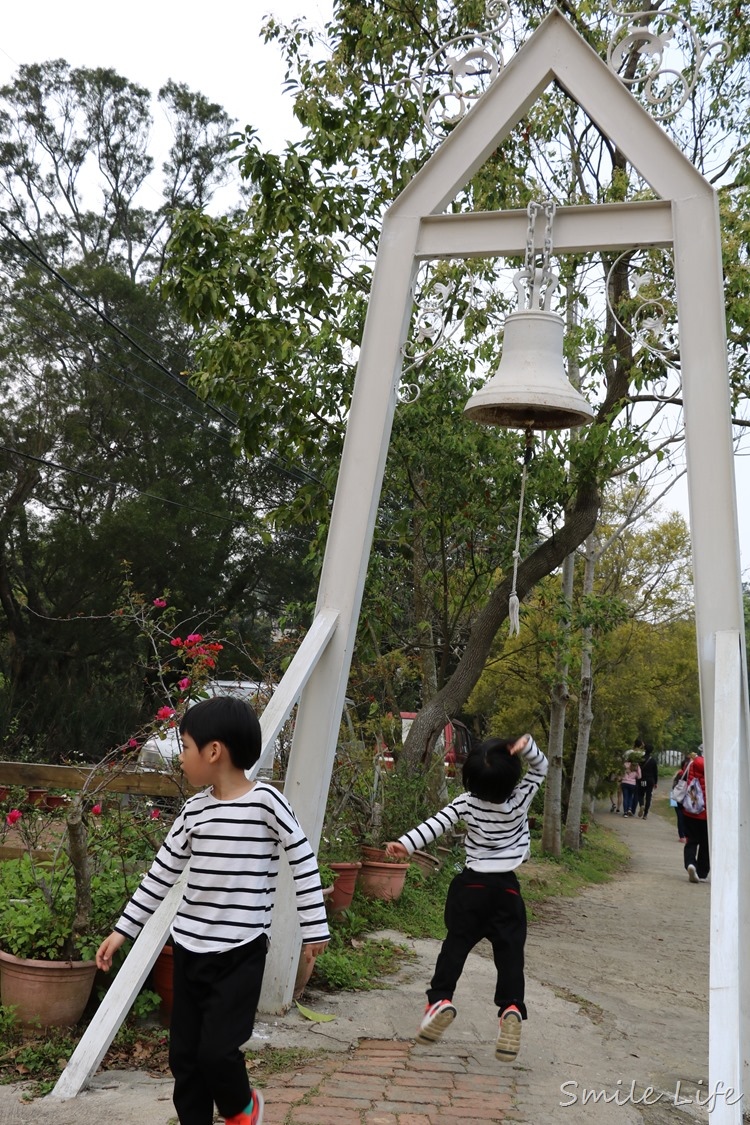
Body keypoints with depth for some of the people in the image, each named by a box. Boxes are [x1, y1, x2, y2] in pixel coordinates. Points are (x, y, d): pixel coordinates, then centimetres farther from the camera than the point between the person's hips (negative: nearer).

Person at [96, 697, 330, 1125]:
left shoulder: (266, 801, -13)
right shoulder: (194, 810, 3)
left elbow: (304, 862, -7)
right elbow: (163, 872, 11)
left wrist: (314, 926, -4)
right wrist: (123, 929, 13)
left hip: (241, 952, -5)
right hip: (189, 948, 5)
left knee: (216, 1050, -6)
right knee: (184, 1054, 9)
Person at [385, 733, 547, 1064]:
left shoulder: (467, 803, -9)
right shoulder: (519, 799, -9)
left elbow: (436, 824, -16)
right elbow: (540, 767, 1)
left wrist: (406, 843, -19)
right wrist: (526, 746, -17)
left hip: (470, 886, 0)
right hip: (507, 888, 0)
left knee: (455, 946, 7)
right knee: (510, 953, 3)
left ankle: (441, 998, -5)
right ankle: (511, 1007, -13)